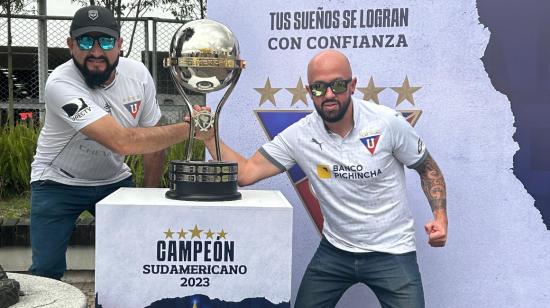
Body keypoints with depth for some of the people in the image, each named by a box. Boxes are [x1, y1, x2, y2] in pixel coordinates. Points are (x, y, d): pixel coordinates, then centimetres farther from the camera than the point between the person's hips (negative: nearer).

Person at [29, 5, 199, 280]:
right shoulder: (61, 84, -29)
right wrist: (187, 128, -33)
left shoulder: (138, 74, -13)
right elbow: (122, 141, -39)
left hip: (114, 180, 4)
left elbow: (153, 138, -2)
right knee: (46, 270, -5)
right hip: (59, 182, -4)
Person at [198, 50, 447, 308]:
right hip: (335, 250, 2)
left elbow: (428, 169, -1)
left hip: (391, 252, -2)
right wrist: (209, 136, -23)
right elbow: (245, 173, -12)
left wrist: (440, 216, -13)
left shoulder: (388, 122, -15)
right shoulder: (299, 136, -11)